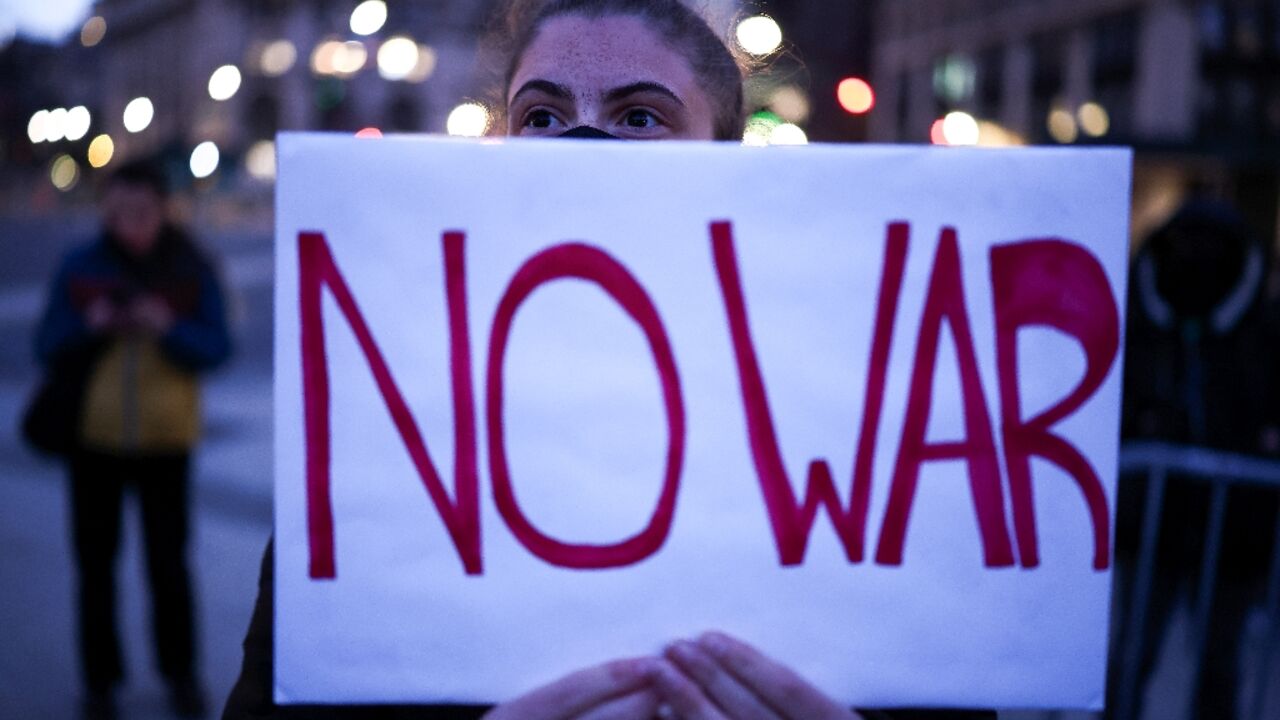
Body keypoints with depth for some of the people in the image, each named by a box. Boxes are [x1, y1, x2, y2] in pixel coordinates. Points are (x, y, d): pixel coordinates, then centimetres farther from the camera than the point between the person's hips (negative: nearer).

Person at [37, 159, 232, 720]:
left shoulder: (192, 272, -2)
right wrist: (88, 325, -20)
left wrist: (169, 328, -25)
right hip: (93, 436, 1)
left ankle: (181, 674, 20)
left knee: (169, 562, 1)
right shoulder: (80, 268, -1)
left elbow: (217, 349, -7)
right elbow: (47, 346, -1)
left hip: (164, 440, -1)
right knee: (95, 561, 6)